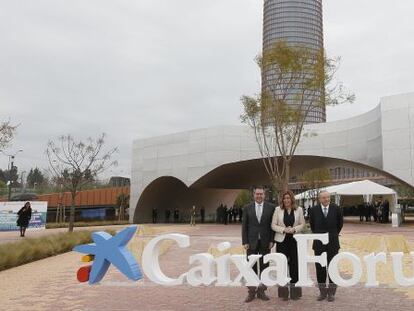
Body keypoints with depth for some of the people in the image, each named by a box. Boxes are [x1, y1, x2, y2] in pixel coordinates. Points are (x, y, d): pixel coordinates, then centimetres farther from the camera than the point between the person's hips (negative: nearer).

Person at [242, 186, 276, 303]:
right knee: (252, 267, 3)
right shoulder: (247, 208, 3)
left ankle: (261, 291, 18)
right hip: (252, 242, 0)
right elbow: (244, 226, 3)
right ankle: (251, 292, 12)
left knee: (264, 267, 6)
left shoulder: (271, 207, 2)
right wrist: (245, 242, -3)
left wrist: (271, 240, -4)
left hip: (265, 242, 0)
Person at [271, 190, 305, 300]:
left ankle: (294, 286, 14)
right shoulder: (278, 209, 2)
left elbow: (302, 224, 7)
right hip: (281, 240, -1)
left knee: (294, 263, 2)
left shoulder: (299, 209, 4)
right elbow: (273, 225, 2)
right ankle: (283, 290, 9)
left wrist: (294, 229, -11)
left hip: (295, 240, 1)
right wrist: (283, 230, -12)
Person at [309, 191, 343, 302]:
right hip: (319, 243, 1)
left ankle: (331, 292, 16)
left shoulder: (336, 208, -6)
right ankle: (322, 291, 18)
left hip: (332, 242, -1)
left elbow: (340, 223, 12)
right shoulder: (314, 210, -4)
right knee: (320, 268, 6)